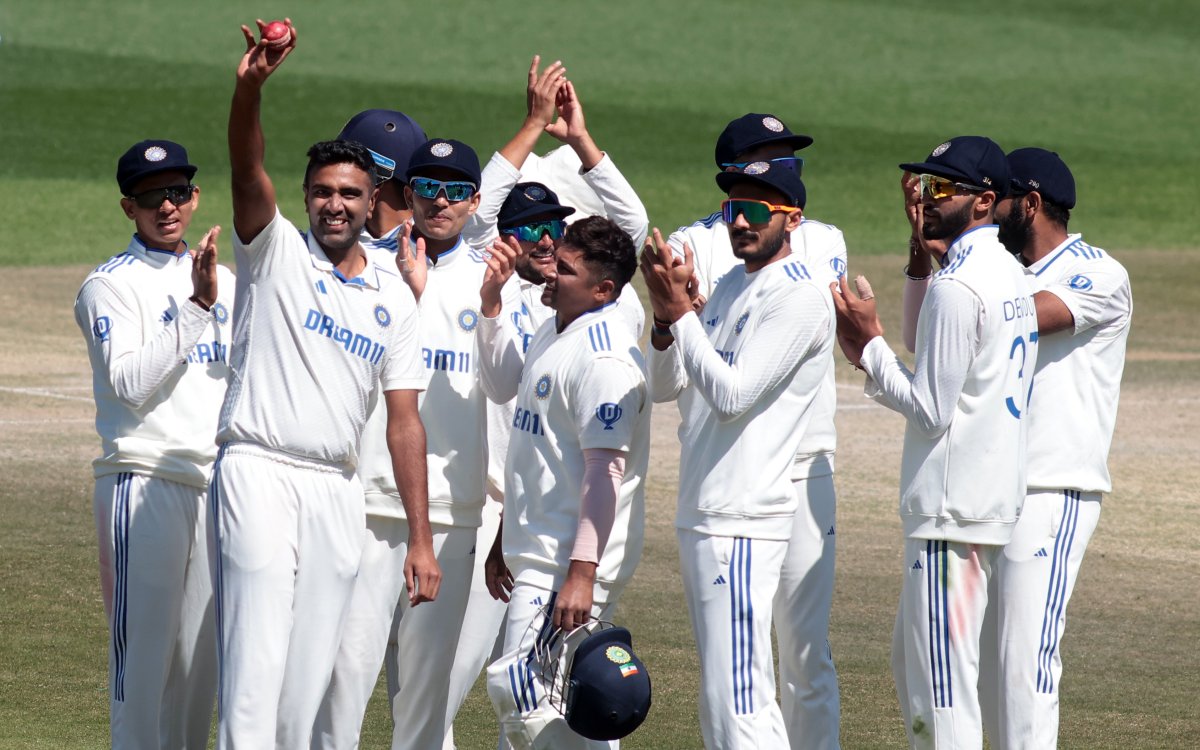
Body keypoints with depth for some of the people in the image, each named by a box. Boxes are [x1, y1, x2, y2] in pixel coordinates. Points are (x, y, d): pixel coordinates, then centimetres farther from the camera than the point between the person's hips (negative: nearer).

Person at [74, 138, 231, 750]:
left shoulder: (223, 281, 16)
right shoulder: (111, 285, -4)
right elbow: (129, 382, -17)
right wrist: (197, 306, -21)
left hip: (217, 487, 6)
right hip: (143, 485, -6)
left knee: (199, 653, 8)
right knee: (144, 646, -9)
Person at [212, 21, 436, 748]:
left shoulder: (394, 298, 13)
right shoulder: (276, 250, 3)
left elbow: (405, 421, 10)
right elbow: (248, 170, -17)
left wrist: (421, 539, 5)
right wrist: (250, 87, -37)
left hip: (338, 491, 4)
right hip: (260, 471, -4)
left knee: (310, 675, 5)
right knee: (258, 661, -16)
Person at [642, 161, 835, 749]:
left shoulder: (800, 299, -12)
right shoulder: (729, 286, 16)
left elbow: (732, 395, -20)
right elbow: (666, 387, 16)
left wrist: (681, 310, -17)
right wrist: (665, 312, -1)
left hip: (743, 521, -10)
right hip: (699, 517, 10)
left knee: (736, 700, -13)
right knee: (725, 698, 12)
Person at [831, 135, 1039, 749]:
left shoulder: (958, 287, -17)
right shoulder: (1012, 278, 14)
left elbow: (931, 410, -17)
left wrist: (870, 341, -8)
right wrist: (870, 356, 10)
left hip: (952, 511, -11)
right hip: (994, 503, 11)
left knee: (943, 686, -8)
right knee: (910, 662, 20)